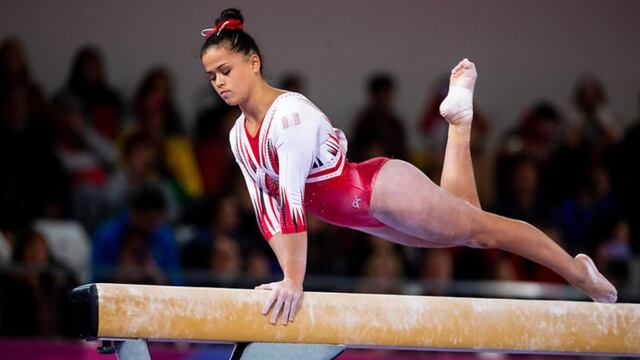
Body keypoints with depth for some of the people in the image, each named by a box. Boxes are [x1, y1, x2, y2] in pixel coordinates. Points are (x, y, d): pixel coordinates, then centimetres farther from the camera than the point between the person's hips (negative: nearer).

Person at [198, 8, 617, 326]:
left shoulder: (289, 113, -27)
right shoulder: (239, 138, -3)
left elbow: (292, 197, -33)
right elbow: (268, 206, 4)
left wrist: (295, 281, -36)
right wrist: (286, 276, -1)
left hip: (383, 188, -9)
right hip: (364, 217, 9)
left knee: (483, 228, 6)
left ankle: (580, 273, 22)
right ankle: (458, 120, 44)